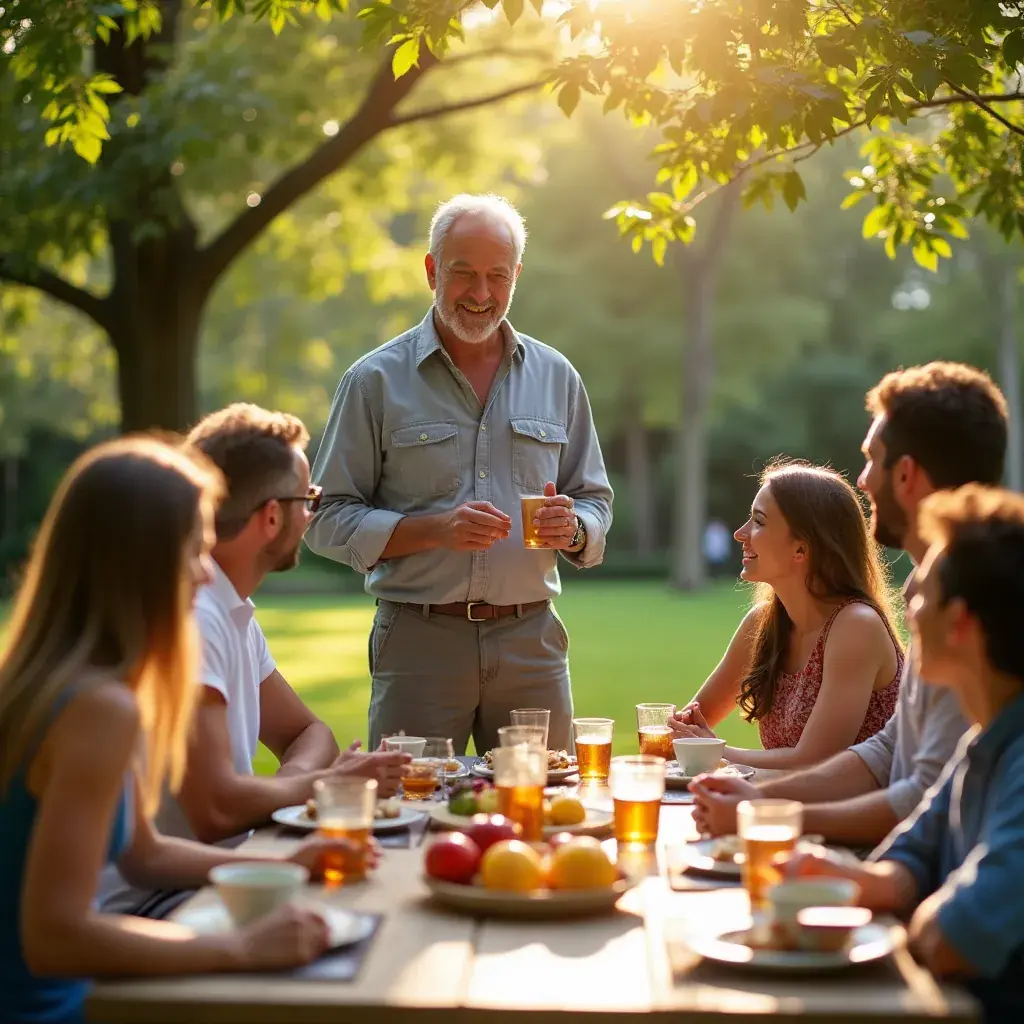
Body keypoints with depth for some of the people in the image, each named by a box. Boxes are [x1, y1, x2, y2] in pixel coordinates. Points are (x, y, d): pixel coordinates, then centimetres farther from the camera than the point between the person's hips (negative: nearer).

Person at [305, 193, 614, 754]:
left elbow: (595, 501, 16)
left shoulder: (556, 377, 12)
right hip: (419, 640, -3)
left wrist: (572, 528, -7)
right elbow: (328, 521, -2)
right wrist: (435, 529, -16)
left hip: (531, 640, 3)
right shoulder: (375, 381, 1)